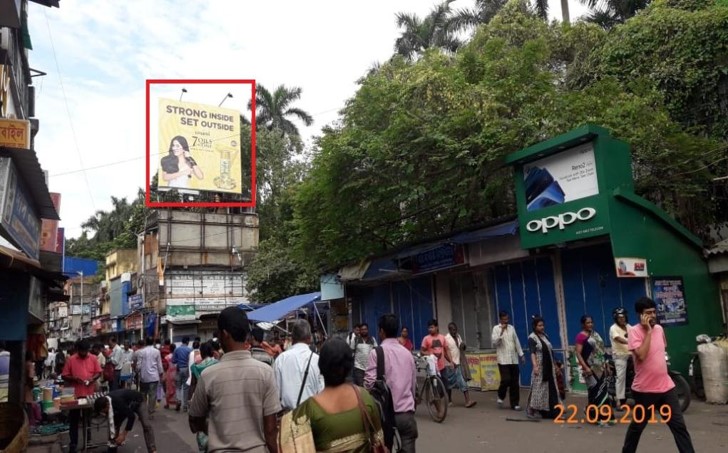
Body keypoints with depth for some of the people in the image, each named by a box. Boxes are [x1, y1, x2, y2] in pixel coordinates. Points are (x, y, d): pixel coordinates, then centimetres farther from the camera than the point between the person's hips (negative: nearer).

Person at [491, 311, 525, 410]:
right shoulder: (496, 328, -3)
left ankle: (514, 403, 14)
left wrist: (521, 354, 13)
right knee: (506, 380, -13)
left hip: (514, 359, 5)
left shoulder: (511, 328, 11)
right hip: (503, 360, -5)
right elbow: (494, 342, -14)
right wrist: (501, 332, -22)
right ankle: (500, 396, 14)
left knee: (514, 382, 5)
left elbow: (516, 342, 16)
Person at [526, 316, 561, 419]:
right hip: (540, 367, -7)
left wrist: (554, 365, 18)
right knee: (537, 387, -5)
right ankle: (530, 410, 4)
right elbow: (532, 353, -19)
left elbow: (550, 351, 18)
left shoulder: (545, 336, 12)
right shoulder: (532, 337, -9)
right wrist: (535, 366, -30)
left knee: (551, 388, 7)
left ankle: (551, 411, 14)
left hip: (549, 367, 7)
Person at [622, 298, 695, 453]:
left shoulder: (659, 328, 6)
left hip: (666, 387, 5)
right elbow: (641, 355, -28)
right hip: (644, 390, -5)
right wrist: (648, 331, -24)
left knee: (679, 425, 3)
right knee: (637, 426, 10)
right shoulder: (635, 331, -15)